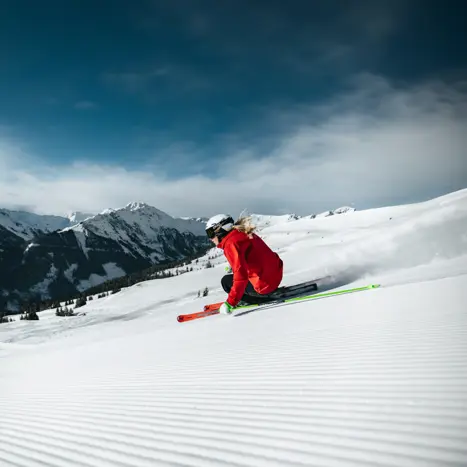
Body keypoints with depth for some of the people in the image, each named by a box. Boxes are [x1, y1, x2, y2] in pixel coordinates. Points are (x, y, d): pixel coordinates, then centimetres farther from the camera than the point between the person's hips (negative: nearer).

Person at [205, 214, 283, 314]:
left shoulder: (230, 244, -18)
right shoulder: (242, 233, 9)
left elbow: (241, 276, -27)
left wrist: (230, 303, -24)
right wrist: (233, 267, 32)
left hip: (265, 285, -9)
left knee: (226, 281, 4)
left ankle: (263, 299, 2)